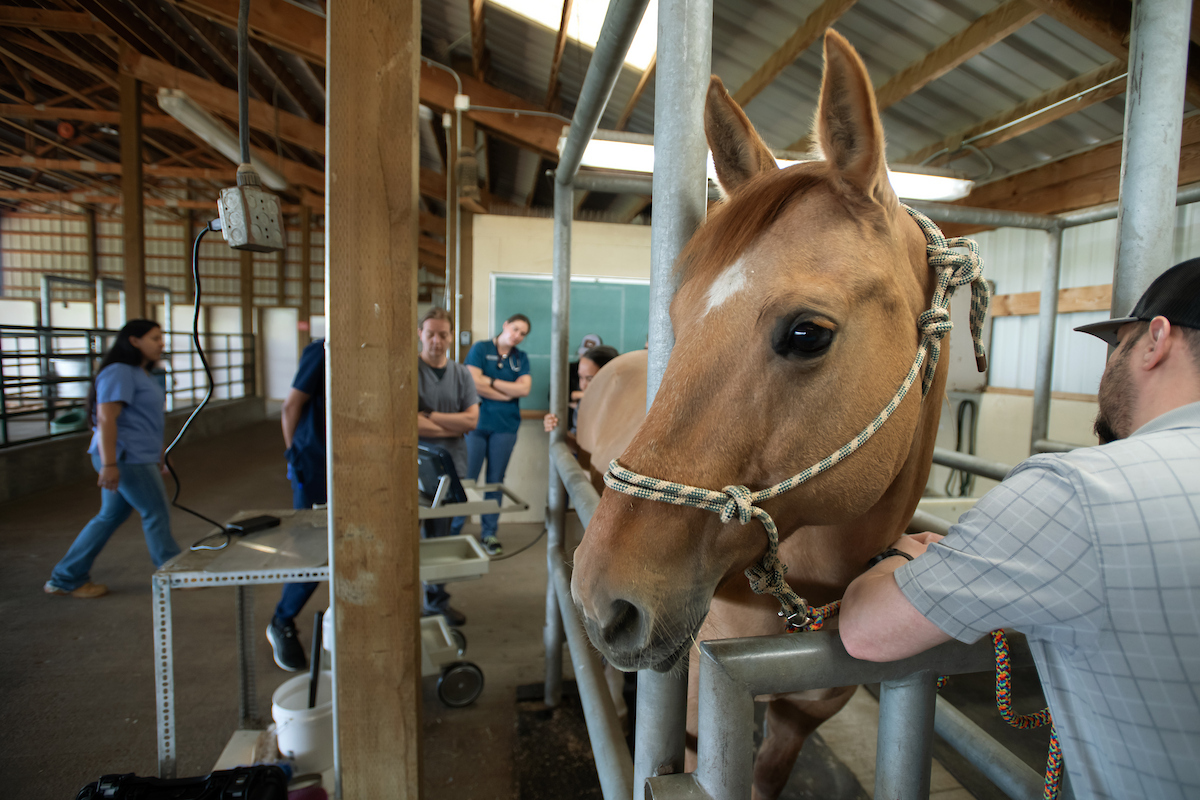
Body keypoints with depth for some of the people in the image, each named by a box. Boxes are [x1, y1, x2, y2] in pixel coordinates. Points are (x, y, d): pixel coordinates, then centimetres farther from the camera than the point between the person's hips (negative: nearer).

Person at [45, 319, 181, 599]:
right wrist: (109, 464, -25)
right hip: (126, 458, -10)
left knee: (111, 516, 15)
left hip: (136, 458, 10)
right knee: (156, 513, -1)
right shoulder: (119, 373, -15)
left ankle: (65, 579, 25)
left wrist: (157, 457, 25)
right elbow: (106, 419, -22)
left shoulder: (140, 373, 17)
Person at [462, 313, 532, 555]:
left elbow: (524, 389, -3)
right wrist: (509, 392, -7)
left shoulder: (521, 358, 11)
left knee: (496, 481, 9)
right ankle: (454, 531, 10)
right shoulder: (480, 348, 1)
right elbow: (475, 384, -12)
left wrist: (491, 381, -8)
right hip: (477, 423, -3)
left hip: (505, 426, 3)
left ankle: (489, 533, 19)